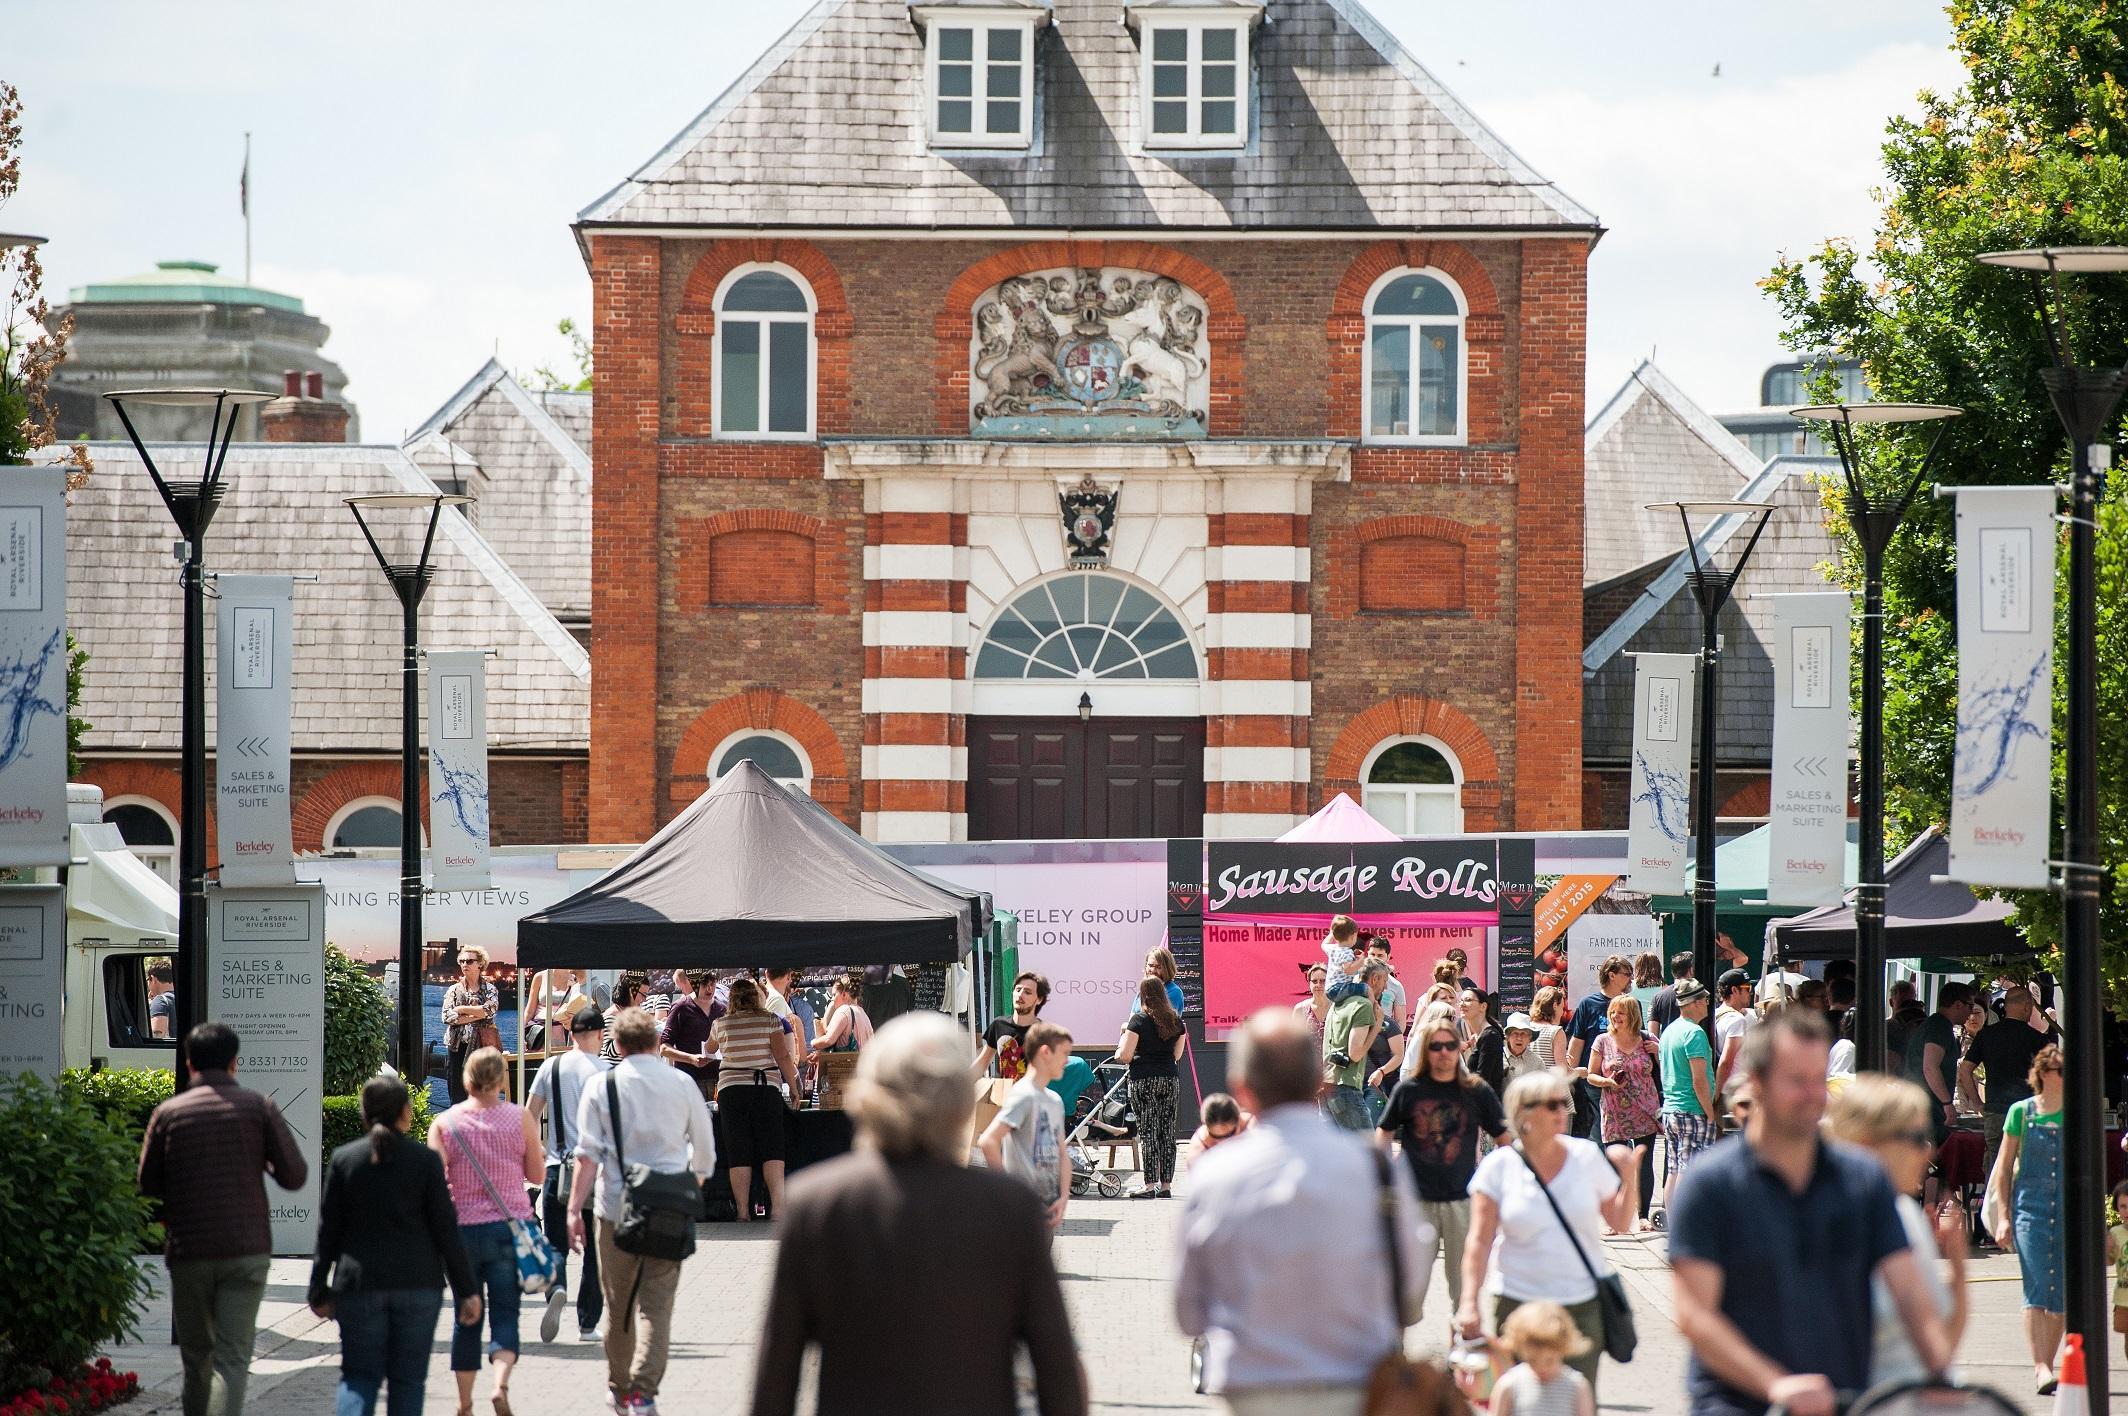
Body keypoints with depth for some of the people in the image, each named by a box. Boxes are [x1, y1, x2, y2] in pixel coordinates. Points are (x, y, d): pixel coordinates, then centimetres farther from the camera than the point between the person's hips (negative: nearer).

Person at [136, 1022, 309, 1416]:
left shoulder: (167, 1113, 1)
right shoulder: (258, 1107, 0)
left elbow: (148, 1184, 6)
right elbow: (295, 1175, -2)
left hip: (188, 1254, 1)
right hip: (246, 1251, -1)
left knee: (196, 1355, 17)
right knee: (232, 1358, -5)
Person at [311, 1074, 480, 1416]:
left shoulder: (343, 1159, 0)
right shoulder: (425, 1160, -4)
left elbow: (328, 1231, 2)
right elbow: (446, 1230, -3)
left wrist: (319, 1290, 9)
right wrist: (467, 1289, 2)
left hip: (359, 1284, 1)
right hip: (417, 1283, -1)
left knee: (359, 1375, 4)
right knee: (407, 1377, 8)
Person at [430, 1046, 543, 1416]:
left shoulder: (444, 1123, -2)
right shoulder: (519, 1118, -2)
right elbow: (537, 1175, 5)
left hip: (462, 1229, 1)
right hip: (509, 1229, -1)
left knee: (466, 1320, 13)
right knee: (505, 1315, 0)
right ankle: (501, 1383, -25)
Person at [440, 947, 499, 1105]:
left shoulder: (489, 989, 8)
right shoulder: (454, 990, 11)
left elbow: (491, 1010, -12)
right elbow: (447, 1017, -3)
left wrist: (462, 1009, -8)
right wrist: (476, 1016, -7)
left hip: (481, 1045, -1)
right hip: (458, 1047, 2)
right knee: (458, 1097, -1)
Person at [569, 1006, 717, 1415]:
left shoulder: (603, 1087, -1)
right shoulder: (683, 1084, 4)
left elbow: (588, 1154, -7)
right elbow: (705, 1151, 11)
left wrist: (574, 1209, -7)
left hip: (616, 1208, 0)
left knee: (618, 1303, 14)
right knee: (657, 1304, -2)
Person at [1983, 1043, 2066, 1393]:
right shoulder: (2021, 1112, 3)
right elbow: (2003, 1167, 7)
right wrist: (2003, 1217, 1)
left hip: (2070, 1207, 2)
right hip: (2030, 1204, -2)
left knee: (2062, 1295, 2)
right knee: (2037, 1289, -14)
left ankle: (2047, 1365, 12)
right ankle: (2040, 1367, -20)